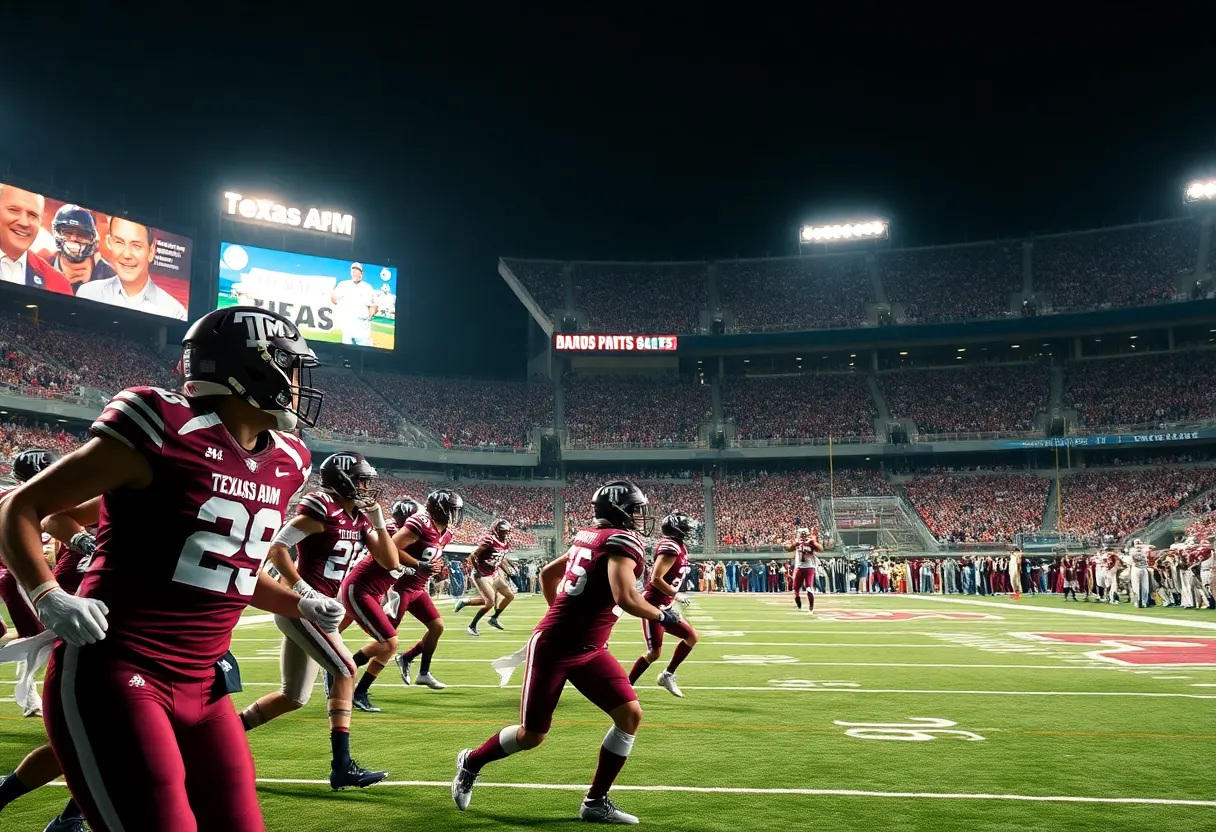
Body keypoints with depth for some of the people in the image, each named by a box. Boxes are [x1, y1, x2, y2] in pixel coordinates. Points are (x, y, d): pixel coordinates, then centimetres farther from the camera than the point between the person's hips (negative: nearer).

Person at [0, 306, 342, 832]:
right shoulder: (167, 430, -14)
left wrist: (301, 606, 10)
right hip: (112, 674, -7)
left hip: (200, 688, 8)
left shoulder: (282, 463, 8)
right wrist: (49, 598, -22)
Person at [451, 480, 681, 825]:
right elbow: (625, 598, -28)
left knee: (630, 715, 0)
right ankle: (471, 762, 32)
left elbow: (547, 573, 20)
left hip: (589, 650, 9)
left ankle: (595, 802, 9)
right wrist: (662, 616, -10)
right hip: (553, 648, -9)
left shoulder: (589, 538, 10)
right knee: (531, 736, 5)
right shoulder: (623, 542, -15)